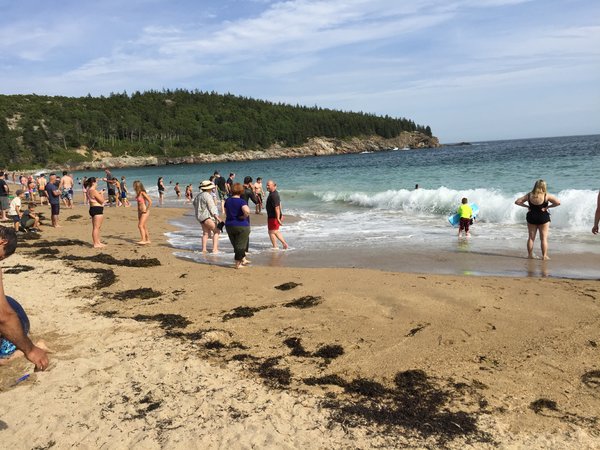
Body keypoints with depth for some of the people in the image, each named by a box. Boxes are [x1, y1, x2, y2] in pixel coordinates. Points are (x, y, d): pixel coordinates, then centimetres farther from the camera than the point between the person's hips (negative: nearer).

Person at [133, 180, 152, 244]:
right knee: (144, 227, 11)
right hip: (140, 212, 9)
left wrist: (146, 210, -15)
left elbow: (150, 202, -20)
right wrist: (138, 212, 15)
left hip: (144, 212, -9)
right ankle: (148, 240, 18)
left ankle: (143, 240, -13)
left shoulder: (143, 193, -16)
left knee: (140, 226, -14)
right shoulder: (138, 193, 9)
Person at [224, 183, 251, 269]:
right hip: (241, 226, -6)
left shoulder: (227, 201, 3)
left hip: (229, 225, 6)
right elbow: (247, 211, -33)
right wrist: (244, 216, -15)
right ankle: (238, 264, 10)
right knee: (240, 245, 6)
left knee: (236, 245, 19)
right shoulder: (241, 201, -16)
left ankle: (243, 260, 32)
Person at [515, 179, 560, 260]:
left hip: (531, 217, 3)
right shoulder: (547, 196, -11)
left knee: (531, 237, 11)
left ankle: (530, 254, 15)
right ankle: (544, 256, 5)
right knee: (544, 238, 5)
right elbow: (558, 203, -17)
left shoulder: (529, 195, -4)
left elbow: (517, 202, -3)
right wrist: (547, 207, -9)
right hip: (543, 217, -3)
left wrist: (527, 206, 1)